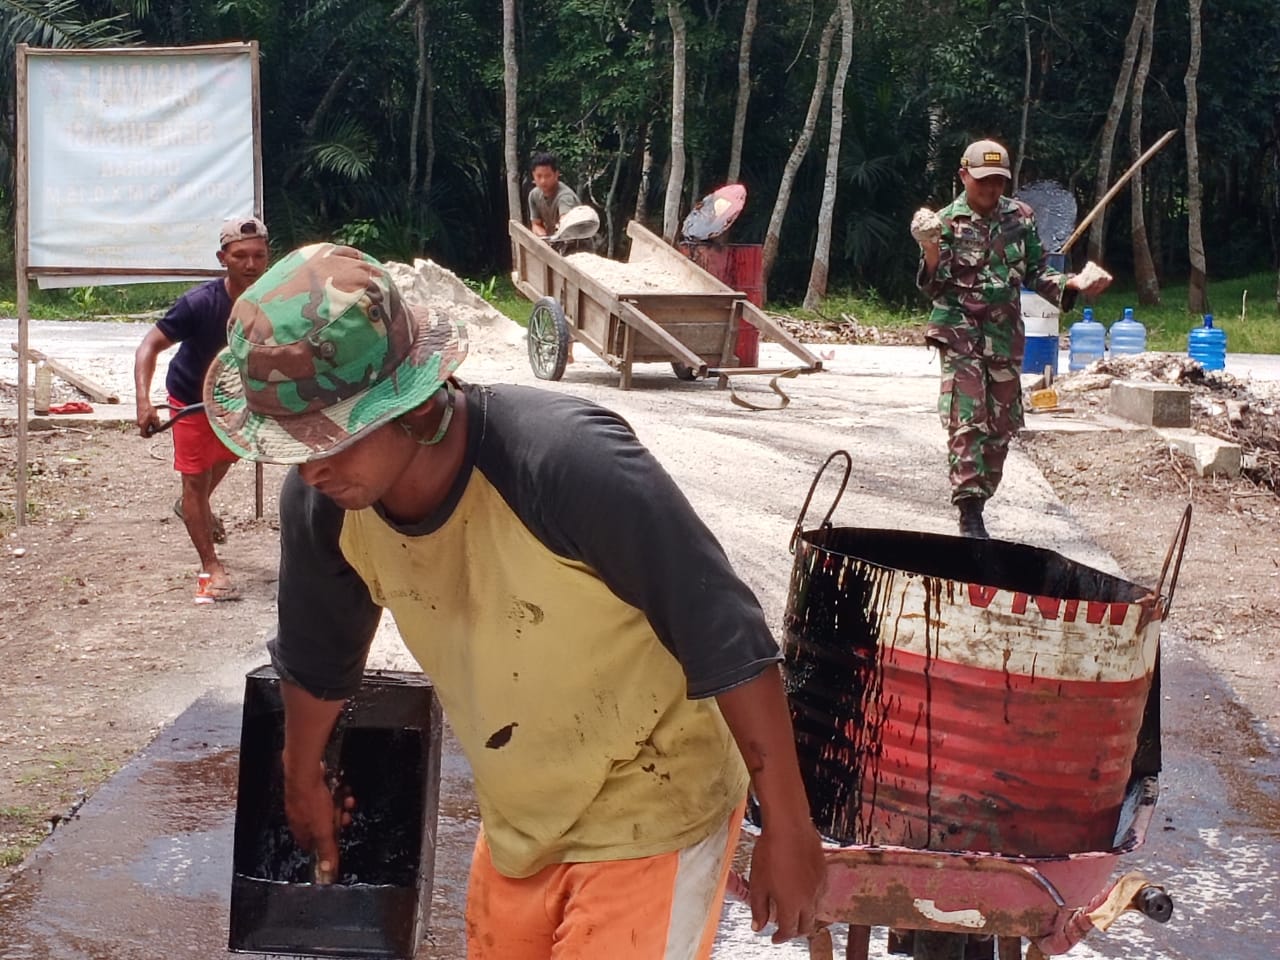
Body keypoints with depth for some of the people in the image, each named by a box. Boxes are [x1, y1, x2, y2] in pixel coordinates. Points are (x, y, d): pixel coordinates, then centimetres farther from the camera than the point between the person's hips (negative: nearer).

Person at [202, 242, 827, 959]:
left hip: (652, 813, -6)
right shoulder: (323, 504, -14)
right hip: (519, 820, 6)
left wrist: (787, 825, -20)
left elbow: (727, 638, -26)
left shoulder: (565, 461, -34)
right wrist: (304, 778, 23)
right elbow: (317, 657, 8)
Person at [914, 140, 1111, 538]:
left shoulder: (1020, 218, 6)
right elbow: (935, 286, -8)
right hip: (961, 333, -4)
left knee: (1001, 426, 8)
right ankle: (969, 513, -13)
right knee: (967, 421, -13)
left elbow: (1037, 274, 11)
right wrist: (930, 249, -27)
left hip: (1006, 337, 5)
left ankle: (979, 499, 20)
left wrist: (1074, 283, -7)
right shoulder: (947, 222, -5)